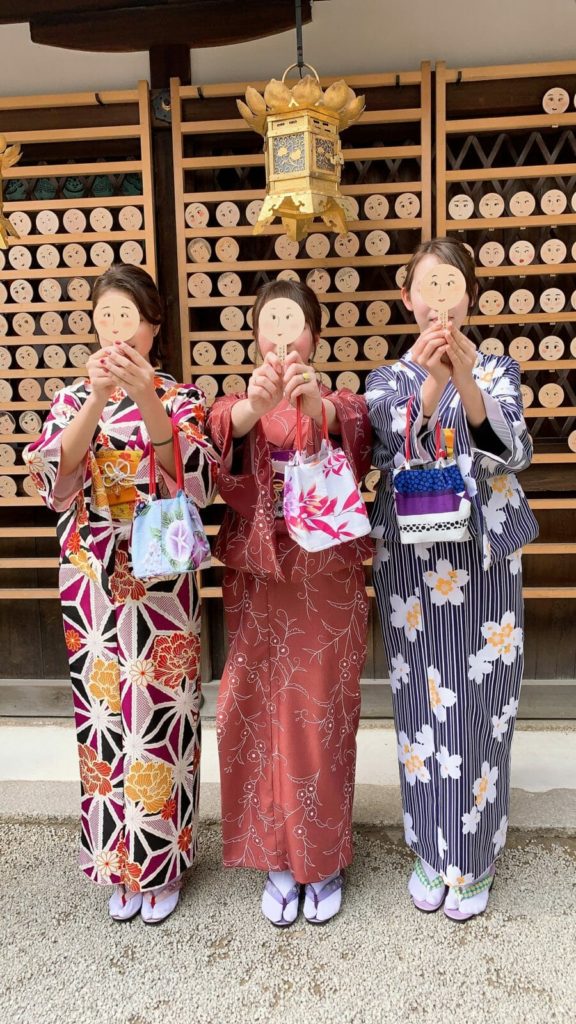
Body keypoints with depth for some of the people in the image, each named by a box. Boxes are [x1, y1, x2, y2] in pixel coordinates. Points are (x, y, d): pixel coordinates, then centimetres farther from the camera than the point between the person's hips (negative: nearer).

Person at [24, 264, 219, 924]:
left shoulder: (181, 398, 1)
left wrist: (147, 400, -25)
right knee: (102, 714, 9)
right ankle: (119, 866, 29)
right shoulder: (73, 398, 6)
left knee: (160, 714, 5)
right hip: (91, 583, 2)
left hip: (162, 581, -2)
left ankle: (162, 864, 26)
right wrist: (96, 400, -20)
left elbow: (199, 483, -16)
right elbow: (52, 483, -10)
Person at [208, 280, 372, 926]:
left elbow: (357, 456, -18)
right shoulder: (234, 407, 8)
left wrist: (318, 408, -38)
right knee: (258, 715, 5)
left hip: (327, 581, -1)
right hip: (256, 582, 1)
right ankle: (278, 859, 24)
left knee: (321, 717, 4)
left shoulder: (342, 404, 6)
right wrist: (252, 408, -33)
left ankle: (324, 859, 24)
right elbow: (225, 477, -14)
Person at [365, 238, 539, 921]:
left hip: (484, 561, 0)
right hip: (410, 562, 1)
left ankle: (473, 862, 28)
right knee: (421, 707, 9)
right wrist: (430, 385, -28)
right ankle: (429, 850, 31)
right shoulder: (387, 380, 5)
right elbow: (393, 460, -13)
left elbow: (513, 452, -16)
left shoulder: (496, 370, 3)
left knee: (478, 710, 7)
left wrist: (467, 382, -33)